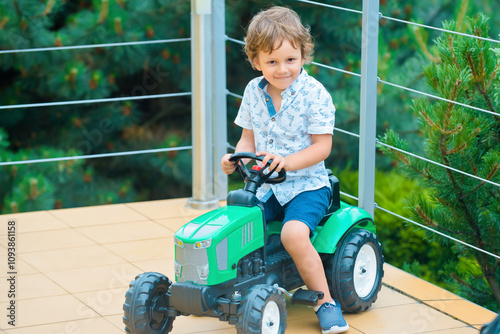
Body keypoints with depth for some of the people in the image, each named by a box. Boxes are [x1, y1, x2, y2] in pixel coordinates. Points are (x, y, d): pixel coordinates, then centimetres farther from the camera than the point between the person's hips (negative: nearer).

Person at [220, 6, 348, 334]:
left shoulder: (314, 94, -11)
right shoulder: (254, 92, 5)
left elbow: (322, 146, -13)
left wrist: (287, 162, -27)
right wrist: (237, 158, -8)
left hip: (307, 184, -5)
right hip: (264, 186, 5)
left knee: (294, 233, -31)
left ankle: (325, 301, -16)